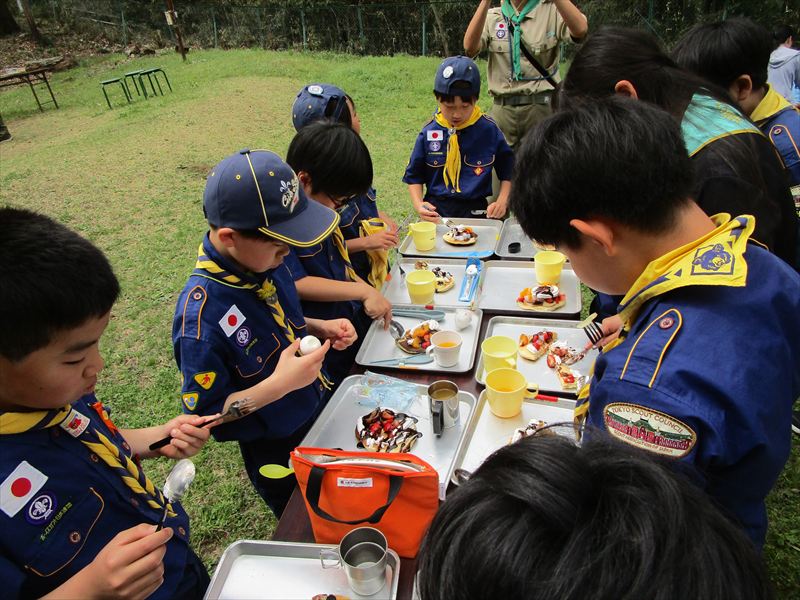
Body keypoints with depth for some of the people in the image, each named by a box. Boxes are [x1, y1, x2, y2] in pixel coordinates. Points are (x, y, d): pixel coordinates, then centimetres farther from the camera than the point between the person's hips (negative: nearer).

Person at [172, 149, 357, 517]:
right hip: (278, 456, -6)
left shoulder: (263, 261, -13)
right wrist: (280, 384, -35)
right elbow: (208, 414, -24)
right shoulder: (200, 318, -35)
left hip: (324, 411, 7)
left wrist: (318, 328, -10)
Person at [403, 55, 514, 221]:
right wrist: (418, 204, -6)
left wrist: (502, 201, -3)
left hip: (475, 209, 0)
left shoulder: (489, 130, 1)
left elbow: (508, 172, 12)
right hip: (435, 210, 0)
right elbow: (414, 176, 11)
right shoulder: (429, 133, 2)